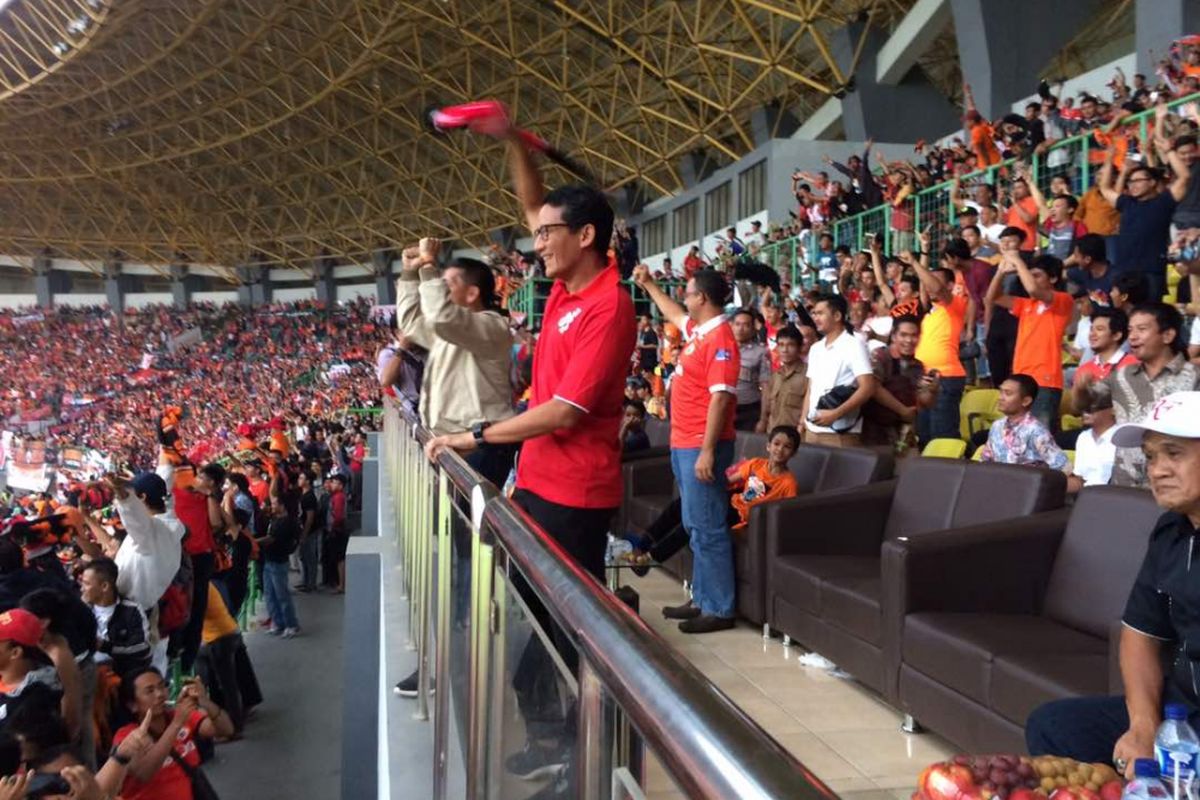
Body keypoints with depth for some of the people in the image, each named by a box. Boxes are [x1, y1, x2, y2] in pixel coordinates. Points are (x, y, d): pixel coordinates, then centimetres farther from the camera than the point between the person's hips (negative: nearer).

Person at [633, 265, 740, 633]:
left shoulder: (720, 338, -17)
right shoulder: (698, 329, 12)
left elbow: (720, 398, -22)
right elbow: (674, 314, 36)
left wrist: (707, 451, -24)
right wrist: (648, 284, 39)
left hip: (701, 446, -10)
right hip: (684, 444, 10)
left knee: (708, 528, -5)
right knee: (695, 526, 14)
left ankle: (720, 609, 1)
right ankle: (702, 599, 23)